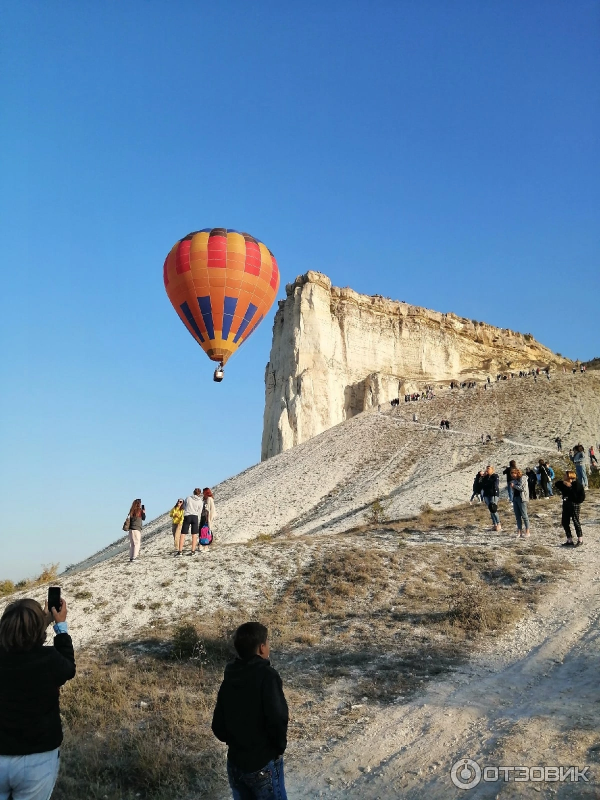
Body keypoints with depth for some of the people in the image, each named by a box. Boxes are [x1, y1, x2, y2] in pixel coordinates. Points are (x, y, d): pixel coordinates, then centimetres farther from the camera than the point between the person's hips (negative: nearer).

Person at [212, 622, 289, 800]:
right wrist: (280, 747, -7)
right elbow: (277, 719, -25)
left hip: (235, 762, 6)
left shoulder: (229, 679, 1)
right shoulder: (266, 675, -18)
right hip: (263, 764, -6)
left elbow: (218, 726, 6)